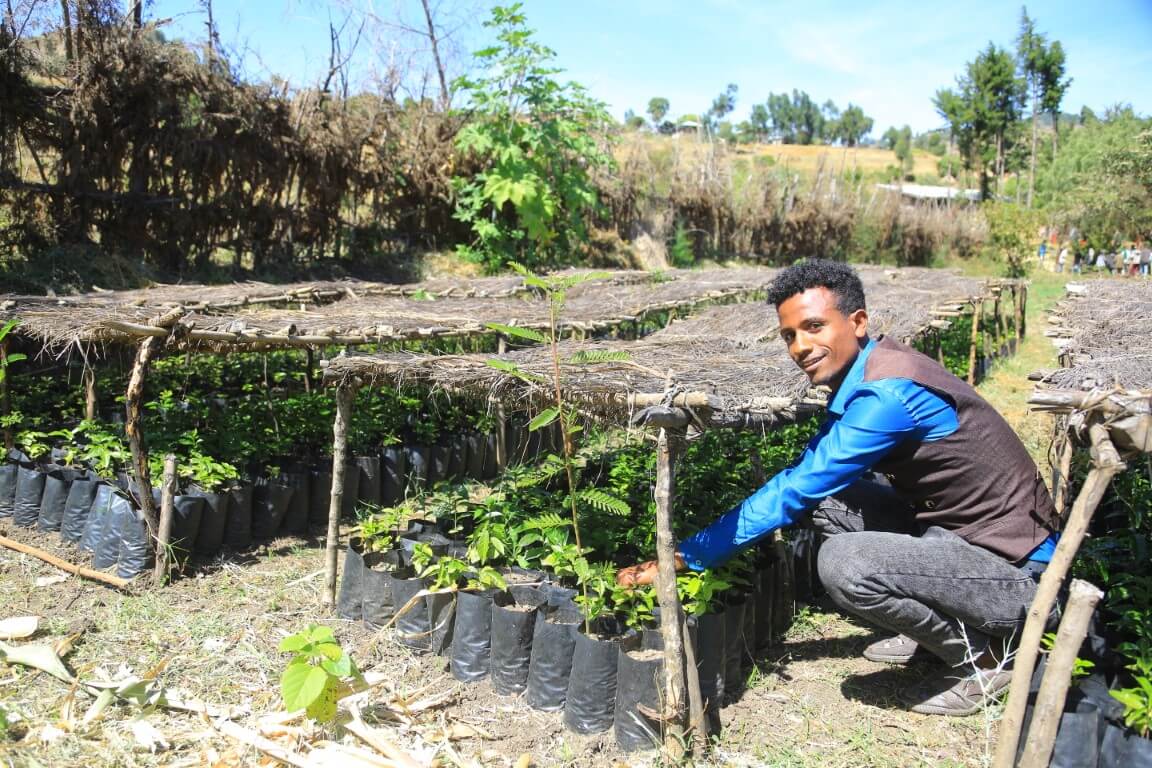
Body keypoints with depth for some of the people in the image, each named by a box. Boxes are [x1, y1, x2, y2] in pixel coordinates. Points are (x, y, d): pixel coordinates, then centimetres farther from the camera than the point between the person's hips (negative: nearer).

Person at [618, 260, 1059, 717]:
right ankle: (925, 627, 13)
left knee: (843, 564, -30)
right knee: (826, 498, 3)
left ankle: (982, 656, -3)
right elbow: (805, 479, 11)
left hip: (1014, 575, -9)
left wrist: (684, 556, -20)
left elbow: (794, 493, -26)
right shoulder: (865, 378, 3)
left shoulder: (889, 392, -26)